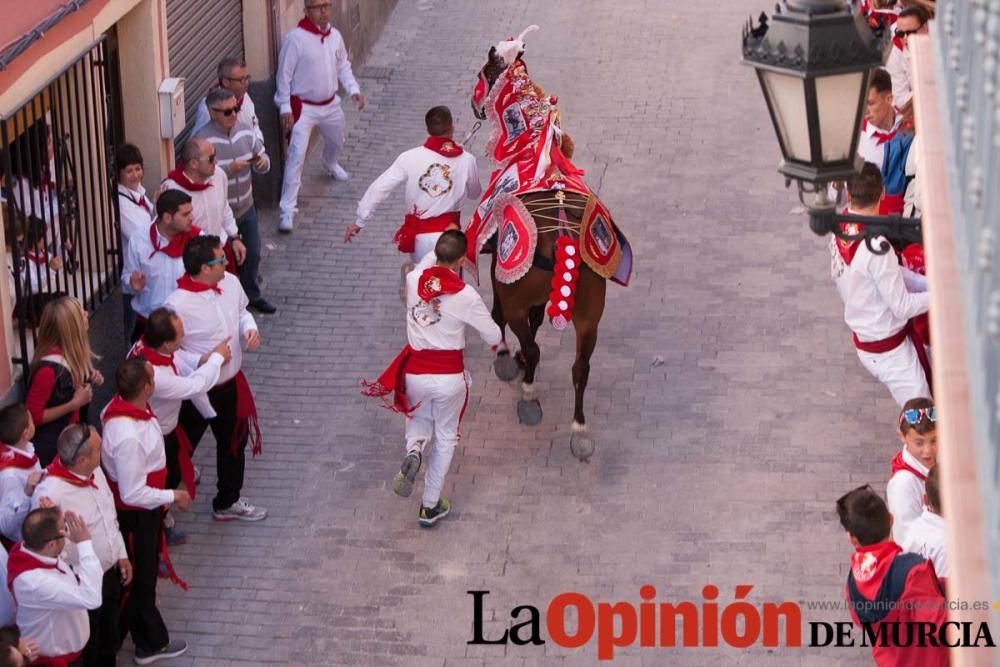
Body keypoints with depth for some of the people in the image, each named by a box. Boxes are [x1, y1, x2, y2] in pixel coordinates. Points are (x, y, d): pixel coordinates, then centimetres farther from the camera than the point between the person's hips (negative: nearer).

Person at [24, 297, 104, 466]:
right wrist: (74, 404, -25)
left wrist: (91, 380, -3)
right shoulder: (49, 369, -30)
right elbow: (32, 416, -25)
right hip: (51, 448, -8)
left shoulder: (72, 353, -4)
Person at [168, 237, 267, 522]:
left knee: (234, 441, 24)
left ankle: (228, 502, 46)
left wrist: (250, 328, -9)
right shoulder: (178, 304, -30)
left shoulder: (230, 283, -9)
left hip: (231, 383, 7)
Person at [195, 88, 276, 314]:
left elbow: (263, 157, 7)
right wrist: (229, 170, -35)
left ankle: (252, 295, 42)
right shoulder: (203, 140, -23)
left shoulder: (245, 131, -4)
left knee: (253, 254, 20)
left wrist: (262, 162, -18)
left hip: (246, 208, 6)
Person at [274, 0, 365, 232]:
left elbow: (343, 66, 12)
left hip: (330, 104, 7)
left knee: (336, 140, 31)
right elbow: (284, 75, -15)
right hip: (303, 107, -7)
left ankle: (331, 164, 68)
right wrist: (285, 108, -17)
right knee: (296, 156, -14)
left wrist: (353, 89, -2)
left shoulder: (335, 35, -2)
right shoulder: (295, 38, -21)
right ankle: (288, 210, -13)